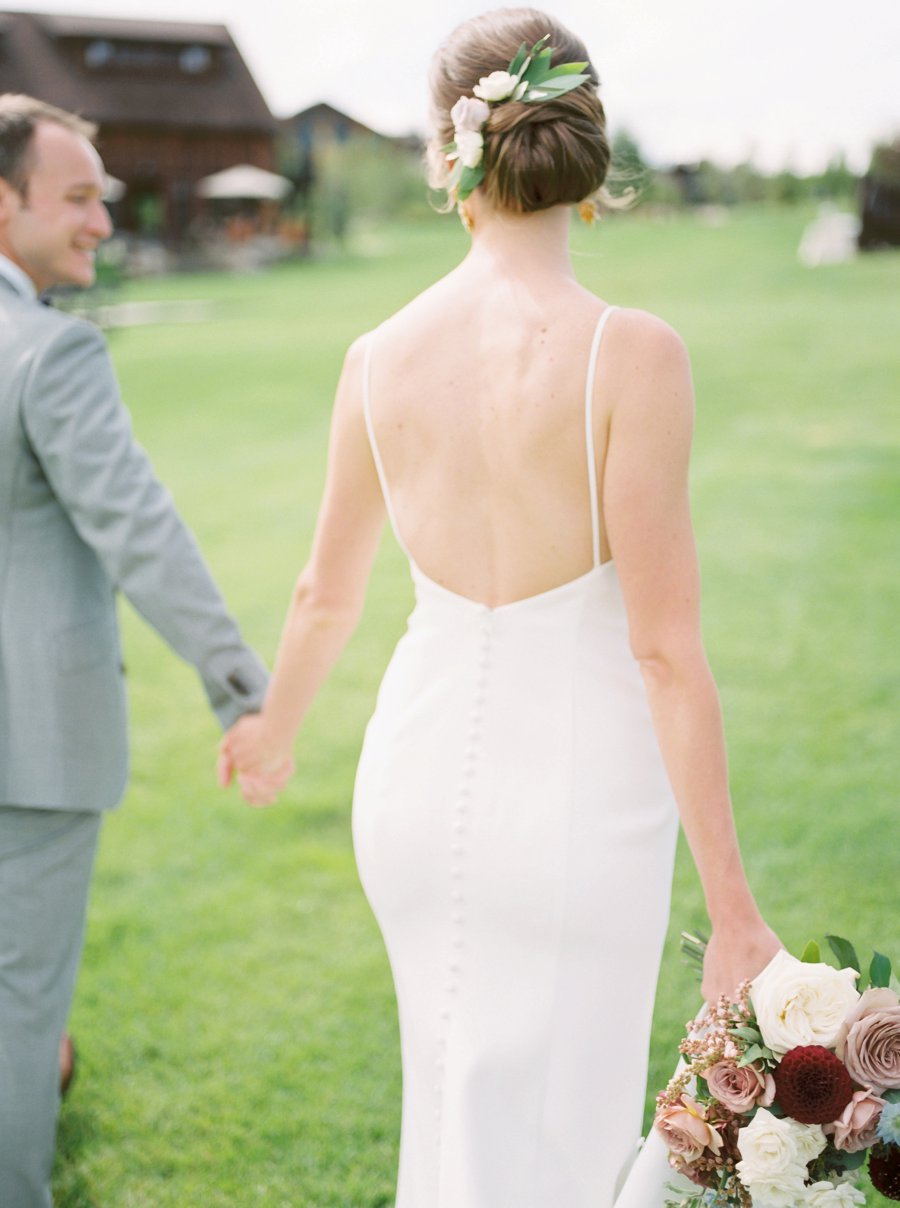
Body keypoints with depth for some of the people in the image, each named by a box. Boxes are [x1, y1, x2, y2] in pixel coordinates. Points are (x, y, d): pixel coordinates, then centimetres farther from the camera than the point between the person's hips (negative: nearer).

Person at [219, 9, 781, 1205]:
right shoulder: (631, 354, -18)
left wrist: (273, 729, 31)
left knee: (458, 1100, 26)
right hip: (576, 793, -4)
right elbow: (665, 649, -18)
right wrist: (733, 904, -10)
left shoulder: (381, 356, -4)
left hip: (423, 772, 5)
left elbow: (326, 592, 10)